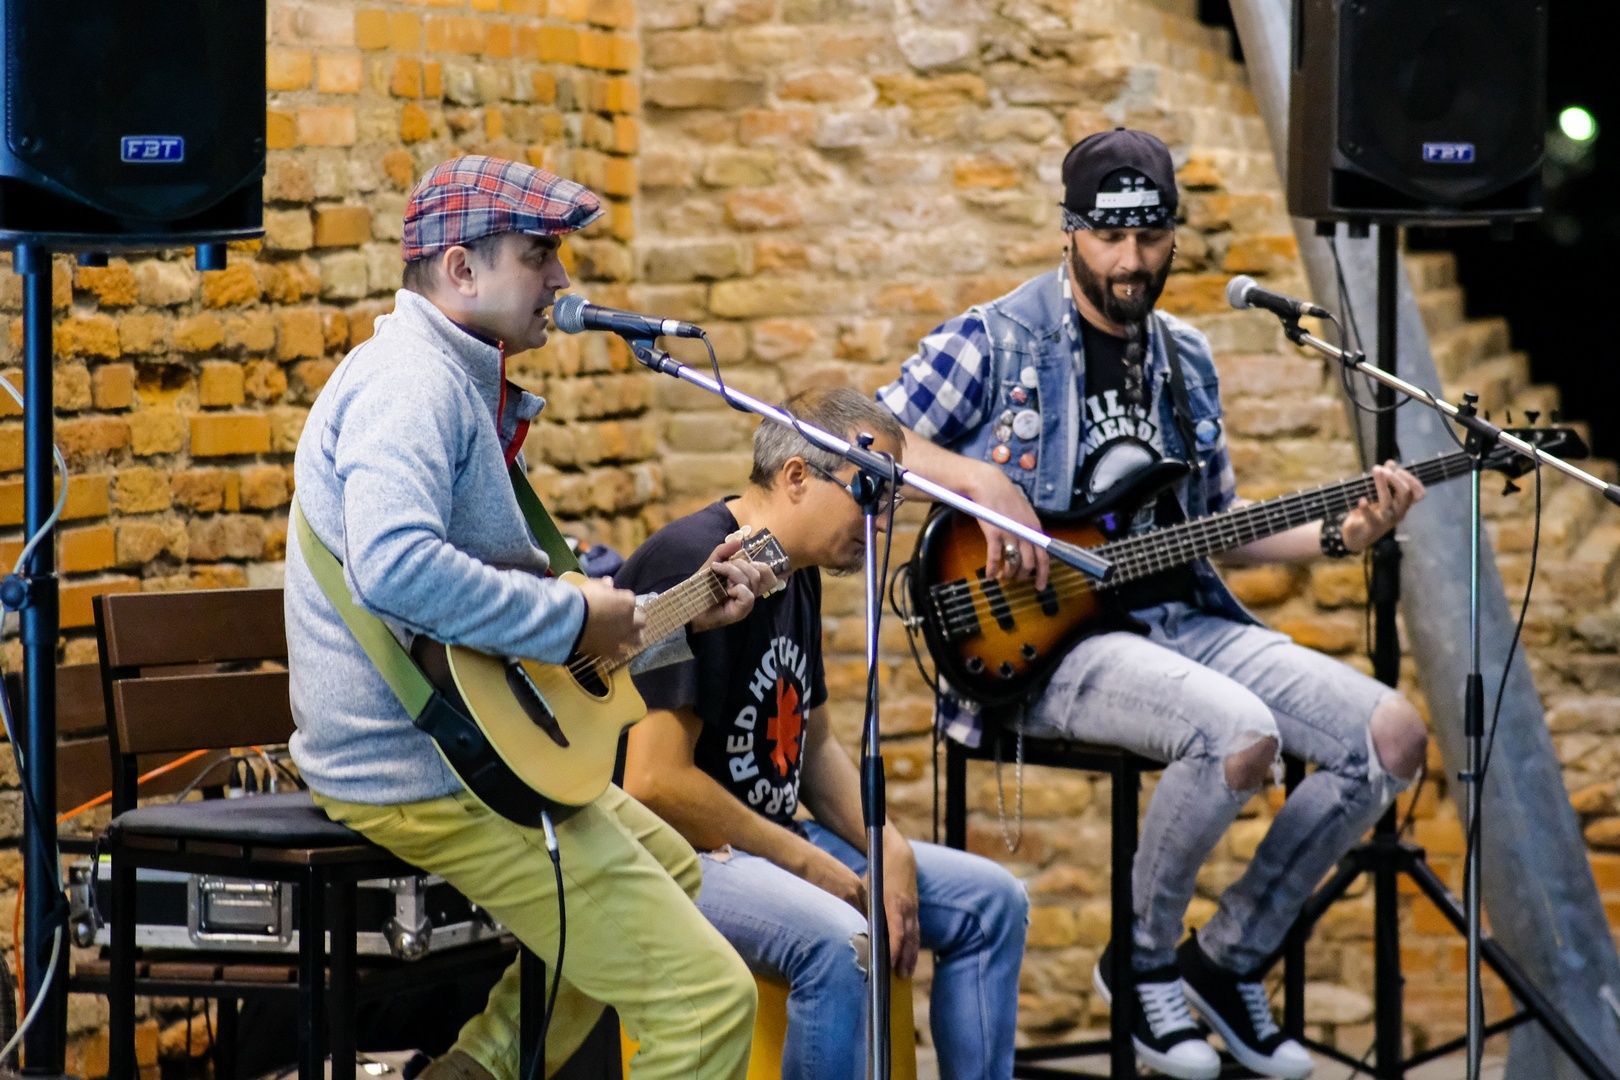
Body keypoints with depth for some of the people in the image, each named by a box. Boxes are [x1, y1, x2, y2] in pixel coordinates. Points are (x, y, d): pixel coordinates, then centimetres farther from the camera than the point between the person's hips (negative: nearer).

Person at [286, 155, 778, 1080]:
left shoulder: (462, 385, 16)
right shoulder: (413, 381, -18)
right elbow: (395, 566, -35)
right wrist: (573, 619, -25)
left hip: (463, 742, 11)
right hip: (424, 773, -11)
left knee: (667, 867, 32)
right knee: (710, 999, -13)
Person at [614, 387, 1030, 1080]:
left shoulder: (798, 574, 11)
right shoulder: (692, 565, -20)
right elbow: (655, 782, -25)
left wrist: (890, 851, 3)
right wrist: (814, 869, -18)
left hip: (772, 836, 10)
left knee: (991, 899, 5)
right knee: (838, 941, -35)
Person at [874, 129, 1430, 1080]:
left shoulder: (1186, 361, 17)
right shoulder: (996, 342, -2)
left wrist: (1338, 535, 7)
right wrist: (977, 478, -20)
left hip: (1183, 618, 7)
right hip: (1052, 638, -7)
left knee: (1392, 736, -9)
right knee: (1242, 737, -34)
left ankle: (1231, 958, 5)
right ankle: (1144, 959, -7)